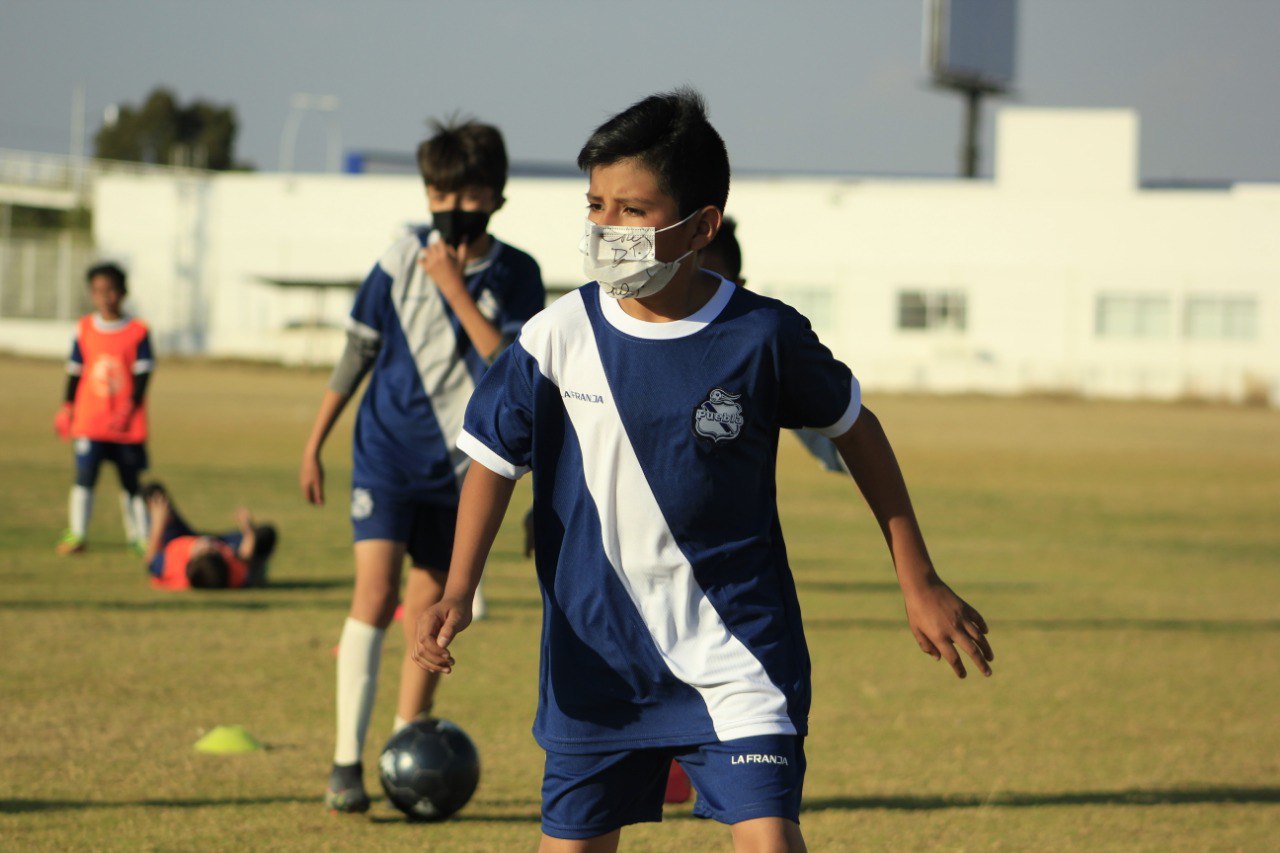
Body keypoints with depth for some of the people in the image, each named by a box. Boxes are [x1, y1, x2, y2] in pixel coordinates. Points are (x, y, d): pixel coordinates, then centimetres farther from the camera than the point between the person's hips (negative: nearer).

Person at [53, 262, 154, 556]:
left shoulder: (137, 331, -2)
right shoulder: (85, 329, 5)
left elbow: (142, 373, -3)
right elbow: (75, 371, 10)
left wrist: (130, 408, -13)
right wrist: (67, 408, 7)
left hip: (126, 422, -1)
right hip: (90, 420, 1)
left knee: (130, 480, 6)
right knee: (84, 476, -5)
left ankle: (140, 535, 15)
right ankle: (76, 534, 2)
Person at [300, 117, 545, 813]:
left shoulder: (516, 276, -5)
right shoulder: (400, 260, -4)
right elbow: (358, 352, 6)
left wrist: (456, 289, -23)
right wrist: (314, 443, 9)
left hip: (460, 466, 1)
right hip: (387, 450, -1)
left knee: (428, 610, 8)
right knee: (375, 592, -16)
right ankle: (346, 761, -15)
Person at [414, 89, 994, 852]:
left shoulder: (763, 336, -10)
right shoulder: (558, 338, -7)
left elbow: (855, 429, 6)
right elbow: (496, 459, 5)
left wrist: (920, 583, 9)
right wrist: (458, 591, -9)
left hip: (736, 648, -2)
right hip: (597, 654, 2)